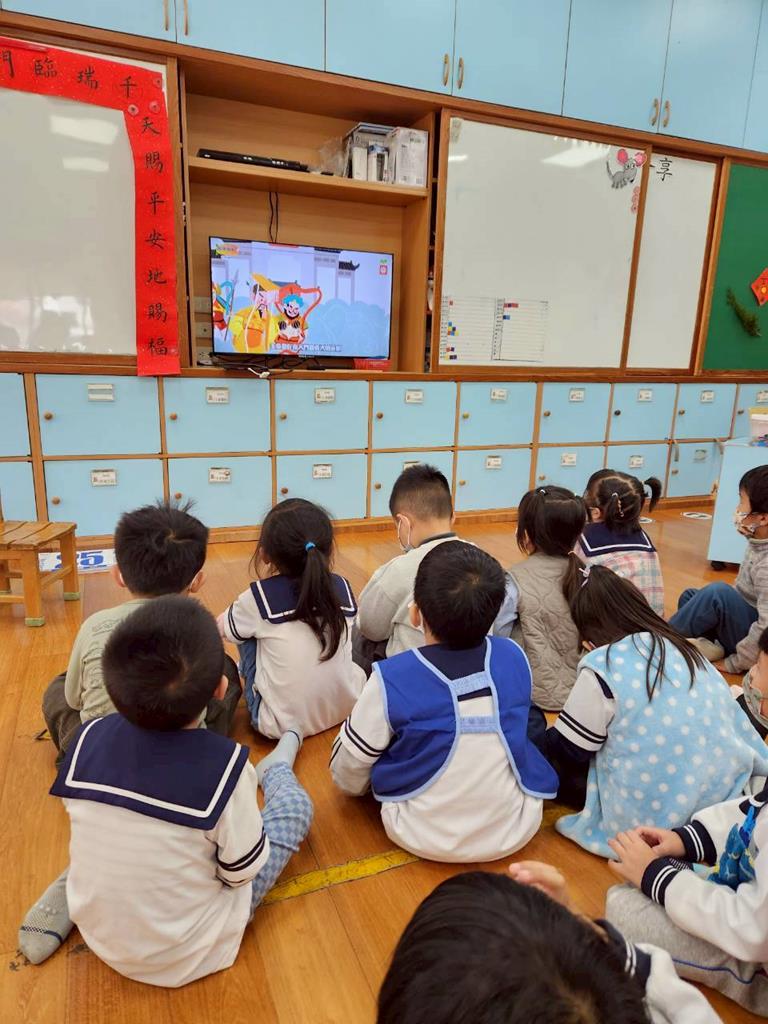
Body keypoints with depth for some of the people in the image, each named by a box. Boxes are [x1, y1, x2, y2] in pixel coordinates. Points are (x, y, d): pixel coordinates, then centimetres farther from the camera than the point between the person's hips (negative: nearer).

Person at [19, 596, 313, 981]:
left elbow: (104, 826, 0)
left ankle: (68, 896, 16)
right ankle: (275, 771, 36)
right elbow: (242, 871, -17)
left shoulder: (90, 736, -17)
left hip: (100, 935, 4)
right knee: (296, 804, 6)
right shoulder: (224, 765, -31)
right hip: (189, 956, -4)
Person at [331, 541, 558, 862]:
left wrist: (355, 786, 16)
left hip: (426, 840, -2)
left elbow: (347, 774, -8)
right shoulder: (515, 658, -13)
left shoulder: (391, 680, -24)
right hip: (515, 832, 3)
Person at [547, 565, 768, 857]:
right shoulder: (685, 650, 5)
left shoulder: (601, 667, -15)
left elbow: (566, 752, -5)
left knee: (553, 760, 8)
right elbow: (739, 723, 14)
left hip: (653, 814, -7)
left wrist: (547, 738, 15)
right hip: (726, 794, 7)